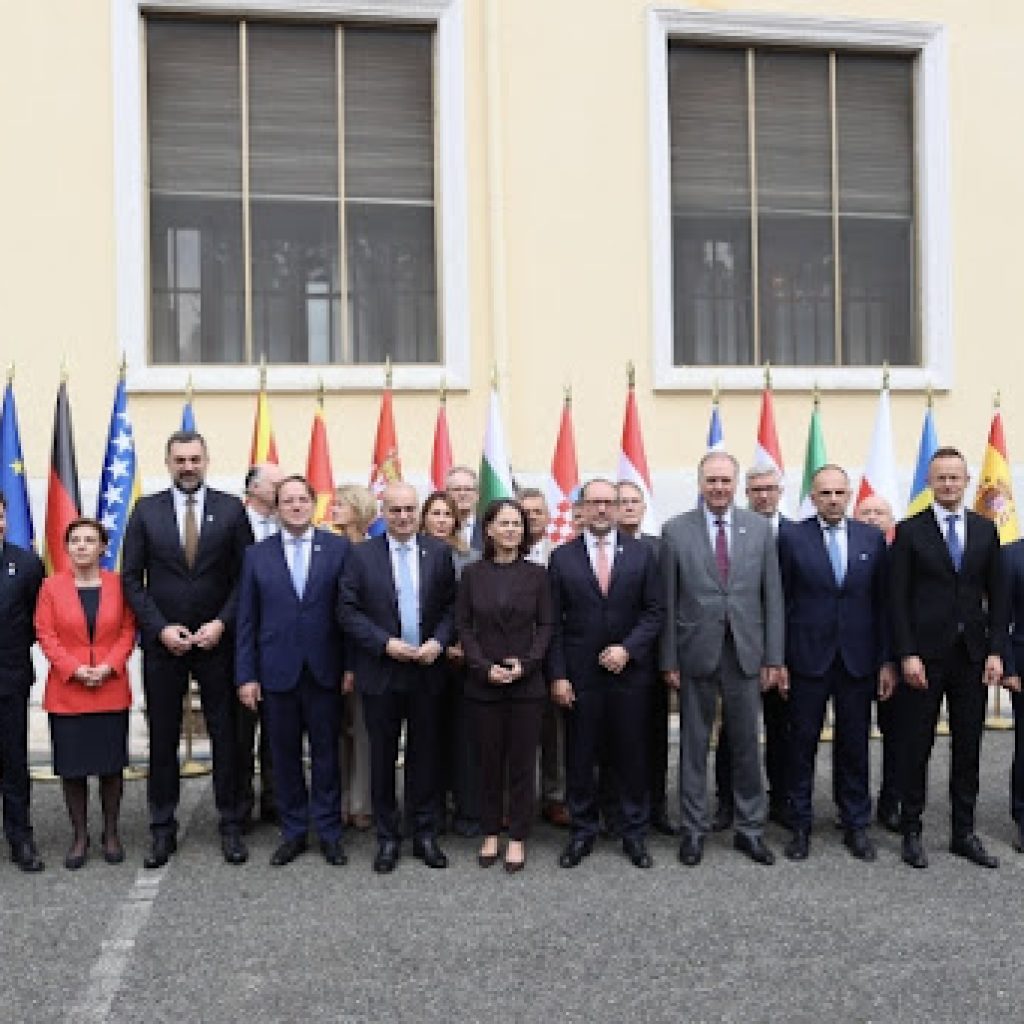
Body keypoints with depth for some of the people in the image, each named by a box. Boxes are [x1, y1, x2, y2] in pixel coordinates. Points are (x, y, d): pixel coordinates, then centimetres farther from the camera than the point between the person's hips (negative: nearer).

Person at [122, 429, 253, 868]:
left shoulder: (231, 509, 1)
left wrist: (221, 623, -10)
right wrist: (161, 628, -9)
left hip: (217, 640, 0)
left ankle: (230, 825, 16)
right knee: (162, 738, 7)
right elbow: (131, 578, 1)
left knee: (225, 735, 5)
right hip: (162, 642, 1)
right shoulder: (146, 510, 2)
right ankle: (162, 829, 18)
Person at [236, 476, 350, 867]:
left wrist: (351, 665, -5)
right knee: (285, 755, 9)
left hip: (324, 670, -1)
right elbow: (247, 620, 4)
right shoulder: (257, 555, 5)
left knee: (326, 752, 7)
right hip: (277, 671, 1)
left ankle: (328, 831, 19)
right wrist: (246, 675, -1)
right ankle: (293, 831, 22)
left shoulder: (338, 548, 0)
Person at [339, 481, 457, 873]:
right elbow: (349, 611, -4)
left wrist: (439, 641, -11)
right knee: (382, 756, 7)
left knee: (425, 754, 9)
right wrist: (385, 643, -14)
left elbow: (452, 606, 5)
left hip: (427, 670, 1)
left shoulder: (439, 552, 4)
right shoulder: (361, 555, -1)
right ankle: (387, 837, 20)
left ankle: (425, 833, 22)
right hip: (381, 673, -1)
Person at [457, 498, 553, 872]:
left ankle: (518, 838, 15)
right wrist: (485, 667, -10)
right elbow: (464, 626, 2)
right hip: (483, 683, 0)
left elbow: (545, 625, 1)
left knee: (522, 762, 4)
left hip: (527, 683, 0)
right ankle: (490, 834, 20)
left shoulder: (536, 574, 2)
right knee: (489, 760, 8)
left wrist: (525, 664, -12)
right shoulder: (473, 574, 2)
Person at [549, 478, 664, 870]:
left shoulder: (641, 554, 4)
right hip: (580, 674, 0)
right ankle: (582, 831, 21)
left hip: (630, 672, 0)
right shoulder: (562, 558, 2)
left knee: (631, 755, 7)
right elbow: (554, 622, 1)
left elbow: (655, 610, 2)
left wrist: (627, 649, -11)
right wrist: (558, 675, -5)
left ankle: (634, 833, 21)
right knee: (579, 757, 6)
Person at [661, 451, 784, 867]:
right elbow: (668, 601, -1)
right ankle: (693, 829, 21)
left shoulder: (760, 528, 3)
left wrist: (773, 658, 0)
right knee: (693, 744, 8)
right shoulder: (676, 531, -2)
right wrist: (669, 660, -3)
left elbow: (772, 596, 4)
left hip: (745, 653, 1)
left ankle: (749, 829, 23)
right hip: (696, 653, -1)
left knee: (747, 744, 9)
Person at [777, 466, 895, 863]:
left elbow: (882, 602, 6)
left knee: (855, 747, 10)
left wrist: (886, 660, 3)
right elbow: (781, 602, -2)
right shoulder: (791, 537, -1)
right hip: (808, 659, -2)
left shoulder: (872, 538, 6)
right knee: (802, 744, 6)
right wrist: (778, 660, -5)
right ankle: (800, 825, 19)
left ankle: (856, 825, 23)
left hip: (857, 661, 2)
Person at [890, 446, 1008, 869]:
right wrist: (907, 655, -11)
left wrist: (995, 651, 0)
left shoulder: (985, 530, 8)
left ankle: (964, 833, 20)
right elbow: (898, 599, -4)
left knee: (968, 747, 9)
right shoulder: (910, 531, -2)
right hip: (924, 656, -3)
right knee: (917, 747, 4)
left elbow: (997, 596, 8)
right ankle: (911, 831, 15)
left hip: (972, 656, 3)